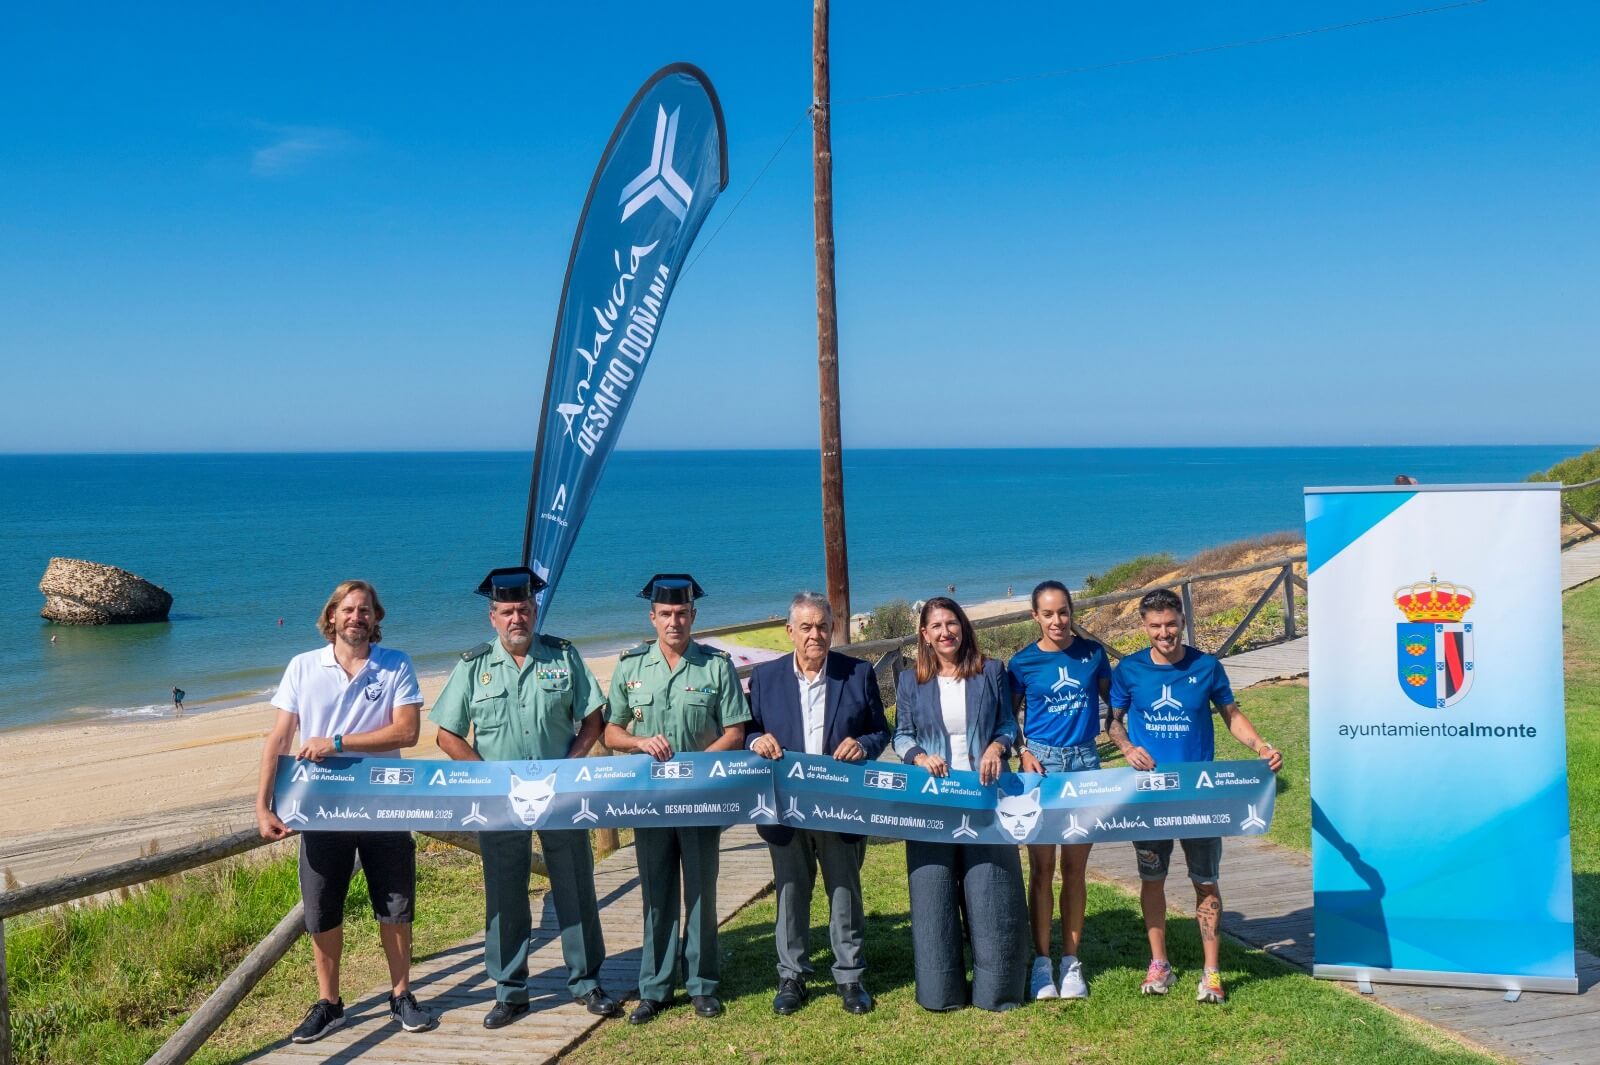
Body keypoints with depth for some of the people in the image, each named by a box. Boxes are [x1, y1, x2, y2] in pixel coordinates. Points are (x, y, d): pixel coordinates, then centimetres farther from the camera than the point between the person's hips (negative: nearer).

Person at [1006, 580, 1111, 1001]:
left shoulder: (1092, 653, 2)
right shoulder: (1022, 663, -2)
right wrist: (1022, 753, -7)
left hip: (1085, 763, 1)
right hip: (1041, 763, -1)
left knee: (1075, 867, 7)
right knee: (1042, 868, 2)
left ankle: (1071, 961, 16)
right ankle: (1041, 962, 11)